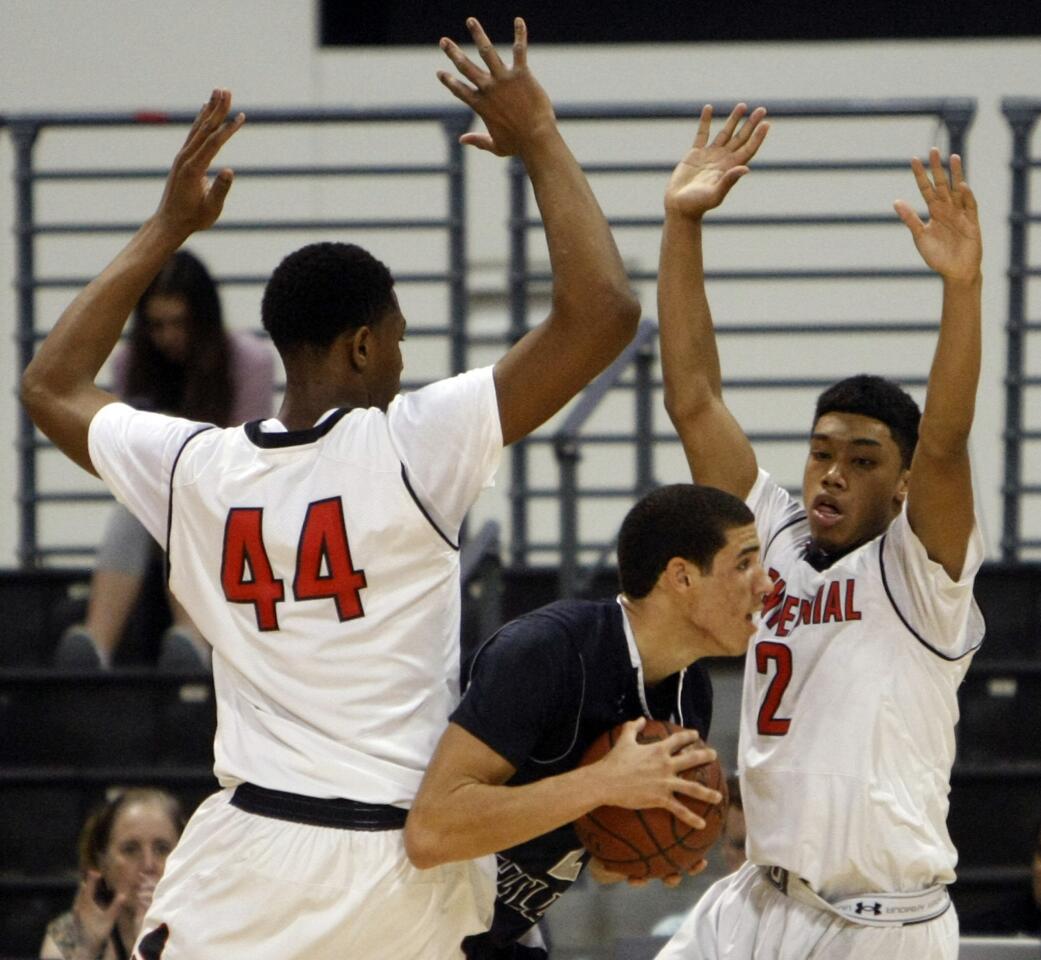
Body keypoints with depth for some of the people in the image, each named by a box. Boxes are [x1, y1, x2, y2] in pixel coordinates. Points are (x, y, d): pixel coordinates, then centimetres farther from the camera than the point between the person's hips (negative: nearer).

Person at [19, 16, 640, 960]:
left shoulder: (192, 467, 2)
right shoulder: (408, 448, -10)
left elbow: (51, 387, 23)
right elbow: (604, 311, -14)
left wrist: (168, 227, 25)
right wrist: (538, 141, -2)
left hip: (246, 853, 3)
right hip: (404, 868, -2)